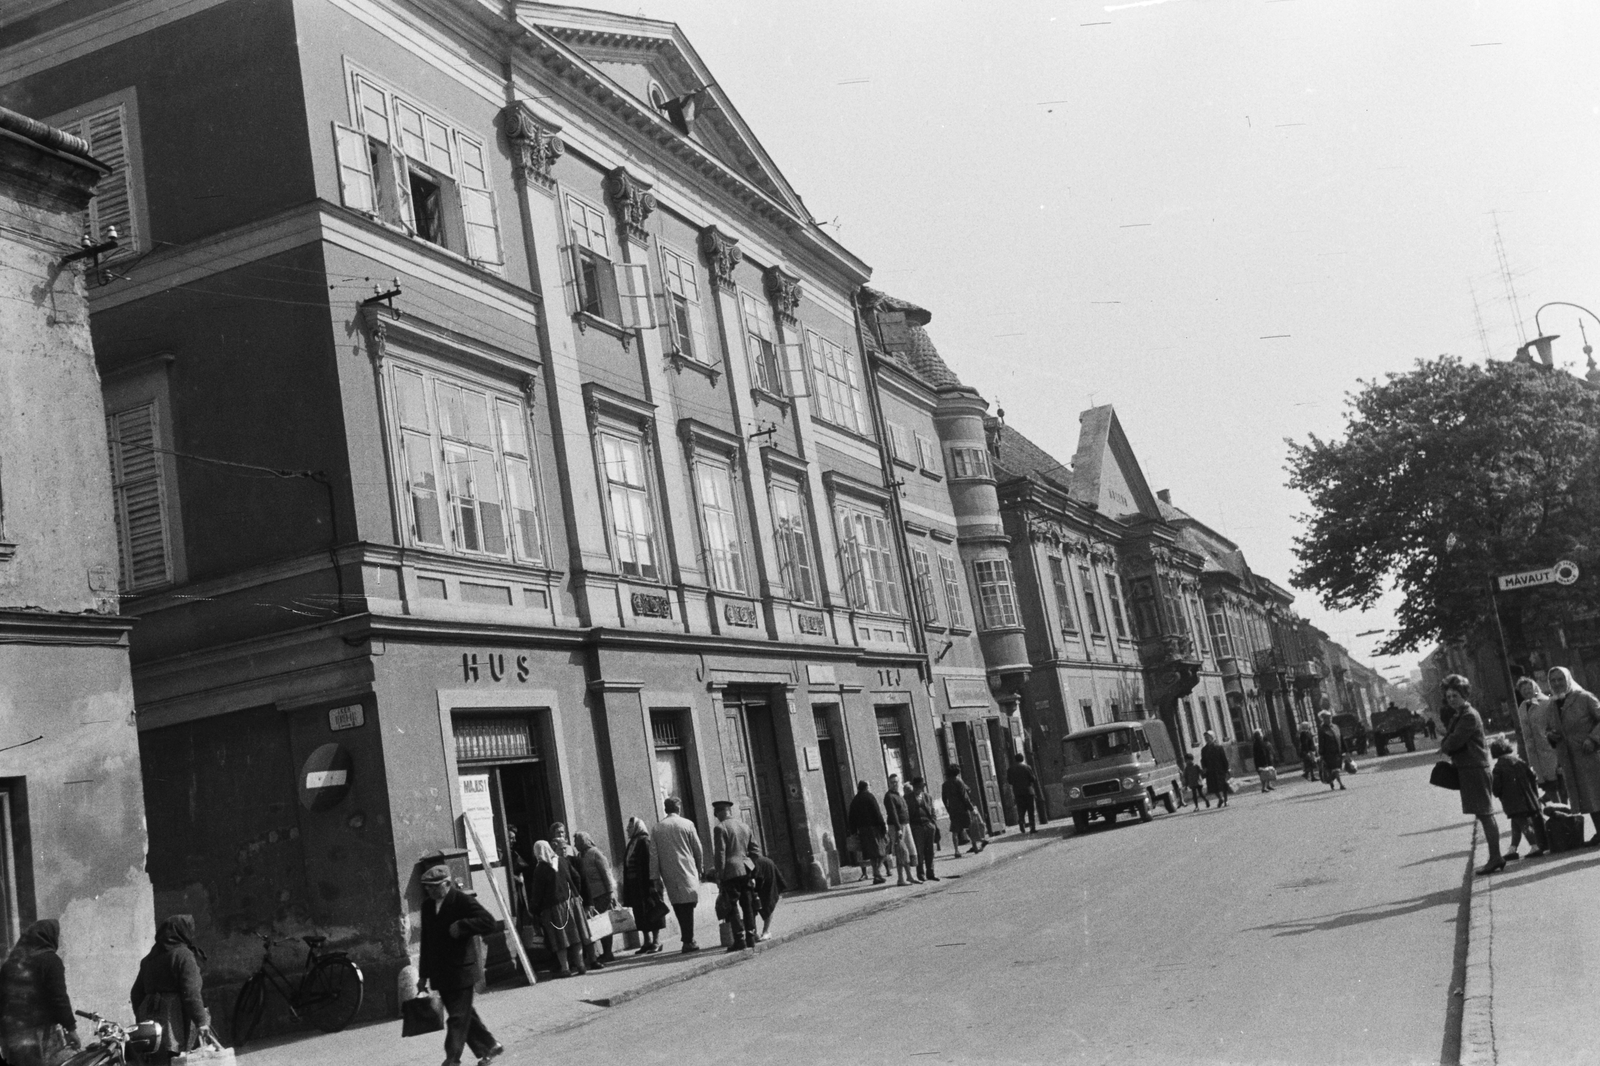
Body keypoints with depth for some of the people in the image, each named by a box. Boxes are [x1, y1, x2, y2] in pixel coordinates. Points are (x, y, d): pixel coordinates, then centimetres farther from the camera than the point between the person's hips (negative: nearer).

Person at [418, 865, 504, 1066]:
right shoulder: (428, 906, 10)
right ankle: (490, 1046, 27)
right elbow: (426, 941, 15)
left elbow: (489, 923, -18)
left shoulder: (462, 901, -10)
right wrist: (424, 974, 16)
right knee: (464, 1014, 14)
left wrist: (461, 926, -22)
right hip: (440, 972, 7)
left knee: (458, 1017, -5)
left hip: (461, 970, -7)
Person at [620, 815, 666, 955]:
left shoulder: (644, 841, -10)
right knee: (640, 913, 9)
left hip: (645, 884, -8)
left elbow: (649, 863, -17)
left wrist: (651, 883, -23)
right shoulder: (631, 844, 16)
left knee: (650, 912, -4)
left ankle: (656, 942, 0)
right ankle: (647, 942, 14)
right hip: (635, 885, 8)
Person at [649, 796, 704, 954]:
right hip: (687, 871, -3)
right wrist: (699, 867, 15)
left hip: (669, 875, 3)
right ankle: (688, 941, -5)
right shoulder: (687, 824, -2)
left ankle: (687, 940, 15)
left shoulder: (656, 828, 4)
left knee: (679, 907, 11)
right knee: (687, 906, -1)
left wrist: (655, 877, 6)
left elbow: (653, 855, 3)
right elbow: (698, 849, 2)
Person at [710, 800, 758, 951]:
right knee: (748, 905, 10)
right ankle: (751, 938, 11)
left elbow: (720, 853, -12)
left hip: (731, 871, -6)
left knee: (732, 906, -2)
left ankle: (740, 940, -5)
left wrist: (719, 874, -8)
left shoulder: (720, 828, -8)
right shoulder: (745, 826, 13)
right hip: (746, 869, 6)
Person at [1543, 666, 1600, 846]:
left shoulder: (1584, 698, -4)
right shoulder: (1551, 707, 13)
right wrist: (1550, 736, 0)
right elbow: (1549, 730, 23)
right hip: (1568, 760, 5)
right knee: (1584, 797, 7)